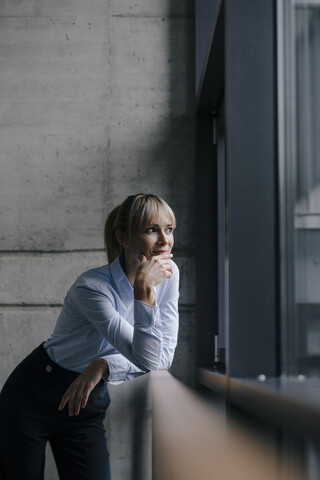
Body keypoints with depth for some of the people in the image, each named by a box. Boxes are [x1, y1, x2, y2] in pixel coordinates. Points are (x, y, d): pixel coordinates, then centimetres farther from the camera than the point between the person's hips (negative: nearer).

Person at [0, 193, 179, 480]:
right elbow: (146, 358, -29)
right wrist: (144, 290, -36)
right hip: (33, 400, -5)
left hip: (88, 407, 5)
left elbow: (163, 357, -9)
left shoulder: (168, 274, -7)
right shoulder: (92, 287, -26)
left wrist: (104, 365, -21)